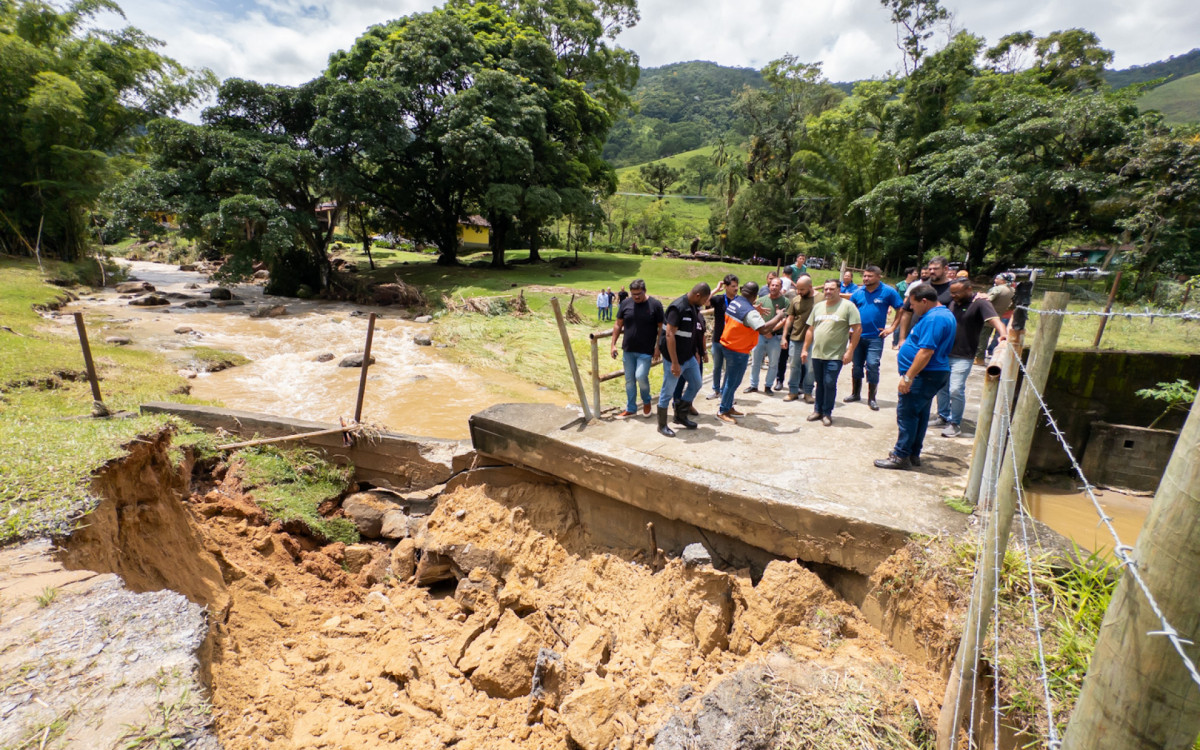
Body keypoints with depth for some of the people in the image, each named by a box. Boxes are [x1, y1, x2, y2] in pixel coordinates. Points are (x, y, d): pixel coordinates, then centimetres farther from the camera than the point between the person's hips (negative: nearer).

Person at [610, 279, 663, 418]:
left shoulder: (655, 305, -7)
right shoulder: (626, 304, 1)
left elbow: (661, 327, -3)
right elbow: (618, 325, 8)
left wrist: (658, 347, -7)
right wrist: (613, 344, 4)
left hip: (646, 351, -4)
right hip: (628, 350, 4)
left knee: (640, 377, -14)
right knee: (629, 380, 9)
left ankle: (646, 401, 16)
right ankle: (630, 409, 24)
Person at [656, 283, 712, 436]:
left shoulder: (694, 308, 6)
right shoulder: (678, 308, -22)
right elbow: (669, 335, -25)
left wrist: (696, 352, 17)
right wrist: (674, 363, -25)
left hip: (689, 357, 9)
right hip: (675, 358, -9)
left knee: (696, 384, 17)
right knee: (668, 392, 2)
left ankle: (681, 415, 32)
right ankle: (662, 425, 17)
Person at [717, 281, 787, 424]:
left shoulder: (734, 302, 3)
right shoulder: (749, 312, -25)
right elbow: (763, 329, -32)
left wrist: (757, 311, 16)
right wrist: (779, 317, -19)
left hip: (728, 346, 9)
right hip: (738, 351, -9)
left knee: (730, 379, 20)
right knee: (733, 382, 2)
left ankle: (728, 407, 32)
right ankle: (722, 411, 11)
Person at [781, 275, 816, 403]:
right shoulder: (795, 300, 5)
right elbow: (790, 319, 10)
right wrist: (784, 337, 6)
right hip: (795, 339, 3)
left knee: (810, 368, 4)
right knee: (794, 366, 8)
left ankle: (808, 392, 19)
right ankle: (793, 391, 19)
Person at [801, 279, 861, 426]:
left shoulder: (847, 306, -4)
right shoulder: (818, 306, 13)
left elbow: (857, 329, -8)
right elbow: (810, 330, 16)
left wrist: (850, 351, -12)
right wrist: (805, 349, 13)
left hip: (835, 355, -5)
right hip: (817, 353, 5)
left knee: (829, 384, -3)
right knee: (819, 383, 12)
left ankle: (827, 413, 10)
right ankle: (818, 410, 24)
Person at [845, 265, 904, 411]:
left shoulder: (888, 292, -5)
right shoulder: (858, 292, 4)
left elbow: (901, 310, 0)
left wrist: (892, 328, -6)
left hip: (875, 337, -3)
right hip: (857, 336, 4)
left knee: (872, 366, -5)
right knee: (857, 365, 12)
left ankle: (871, 398, 6)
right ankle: (855, 394, 25)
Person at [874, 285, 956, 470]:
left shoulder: (933, 319, -19)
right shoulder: (945, 314, 16)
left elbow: (926, 351, -27)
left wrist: (908, 377, -25)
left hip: (923, 375, -11)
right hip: (934, 373, 11)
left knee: (906, 414, -6)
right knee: (920, 414, 15)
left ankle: (901, 456, 0)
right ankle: (913, 454, 24)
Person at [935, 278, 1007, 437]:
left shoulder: (980, 303, -13)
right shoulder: (953, 302, 6)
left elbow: (995, 320, -28)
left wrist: (1003, 334, -46)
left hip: (963, 357, -7)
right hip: (945, 353, 7)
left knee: (956, 390, -11)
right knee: (941, 387, 15)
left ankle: (955, 424, 4)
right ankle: (943, 417, 31)